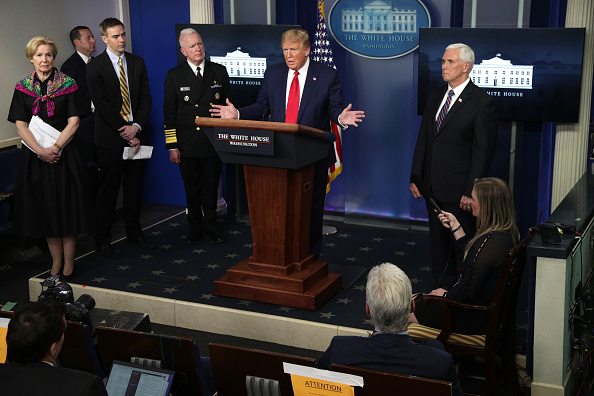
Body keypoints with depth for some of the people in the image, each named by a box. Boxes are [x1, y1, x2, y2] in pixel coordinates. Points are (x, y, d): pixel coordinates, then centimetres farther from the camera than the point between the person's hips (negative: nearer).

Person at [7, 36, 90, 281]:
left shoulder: (68, 84, 0)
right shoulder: (22, 88, 5)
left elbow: (73, 121, -5)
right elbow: (21, 125, -1)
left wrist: (56, 147, -16)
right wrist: (40, 151, -14)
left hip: (65, 153, -2)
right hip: (35, 156, 2)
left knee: (66, 206, 0)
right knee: (45, 208, 6)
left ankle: (69, 264, 8)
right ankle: (56, 262, 16)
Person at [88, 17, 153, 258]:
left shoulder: (137, 63, 9)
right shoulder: (95, 67, -6)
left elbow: (146, 97, 7)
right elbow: (102, 105, -12)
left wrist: (136, 126, -9)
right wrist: (125, 133, -14)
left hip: (135, 134, 5)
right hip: (110, 138, -4)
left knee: (134, 186, 13)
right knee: (108, 190, 1)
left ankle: (134, 232, 26)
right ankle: (102, 240, 11)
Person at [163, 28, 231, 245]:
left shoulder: (219, 72, 5)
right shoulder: (174, 76, 1)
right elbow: (169, 113, 1)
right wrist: (172, 146, -5)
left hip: (214, 143, 1)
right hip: (188, 144, -1)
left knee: (211, 189, 9)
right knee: (192, 190, 9)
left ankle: (210, 227, 23)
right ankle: (195, 228, 23)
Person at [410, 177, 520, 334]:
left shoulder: (492, 242, -30)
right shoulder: (505, 233, 1)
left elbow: (468, 294, -26)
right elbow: (468, 259, 15)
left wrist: (445, 295, -7)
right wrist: (455, 226, 14)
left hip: (477, 318, -10)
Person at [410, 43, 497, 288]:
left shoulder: (482, 102, -11)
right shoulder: (435, 96, 10)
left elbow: (483, 151, -13)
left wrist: (471, 192, -15)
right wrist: (415, 177, 8)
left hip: (459, 189, -7)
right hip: (432, 186, 7)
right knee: (438, 240, 16)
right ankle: (443, 287, 30)